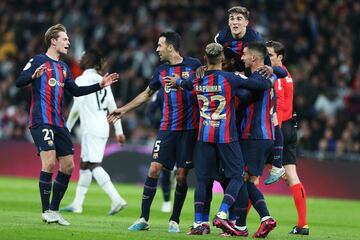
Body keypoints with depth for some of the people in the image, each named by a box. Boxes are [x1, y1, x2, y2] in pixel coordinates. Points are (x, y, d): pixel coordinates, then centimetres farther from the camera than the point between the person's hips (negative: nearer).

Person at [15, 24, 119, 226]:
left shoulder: (63, 67, 19)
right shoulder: (39, 61, -3)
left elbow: (75, 91, 25)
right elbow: (19, 82, -13)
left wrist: (100, 85, 19)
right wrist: (34, 76, -33)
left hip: (59, 124, 8)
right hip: (41, 121, -8)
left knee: (68, 166, 4)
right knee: (49, 162, -18)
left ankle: (54, 210, 15)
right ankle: (46, 211, -11)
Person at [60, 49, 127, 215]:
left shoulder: (82, 80, -7)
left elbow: (76, 108, -10)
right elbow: (113, 108, 14)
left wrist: (67, 128, 1)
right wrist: (119, 131, 16)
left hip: (90, 129, -8)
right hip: (103, 128, 8)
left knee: (94, 166, -12)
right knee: (84, 165, 15)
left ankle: (117, 199, -25)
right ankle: (77, 204, 18)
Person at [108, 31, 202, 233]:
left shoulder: (193, 65, -3)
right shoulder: (162, 71, 10)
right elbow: (147, 94, 25)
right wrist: (124, 110, 28)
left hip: (189, 129, -3)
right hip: (167, 129, 4)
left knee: (182, 175, -1)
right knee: (154, 169, -5)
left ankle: (175, 220, 12)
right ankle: (144, 219, 1)